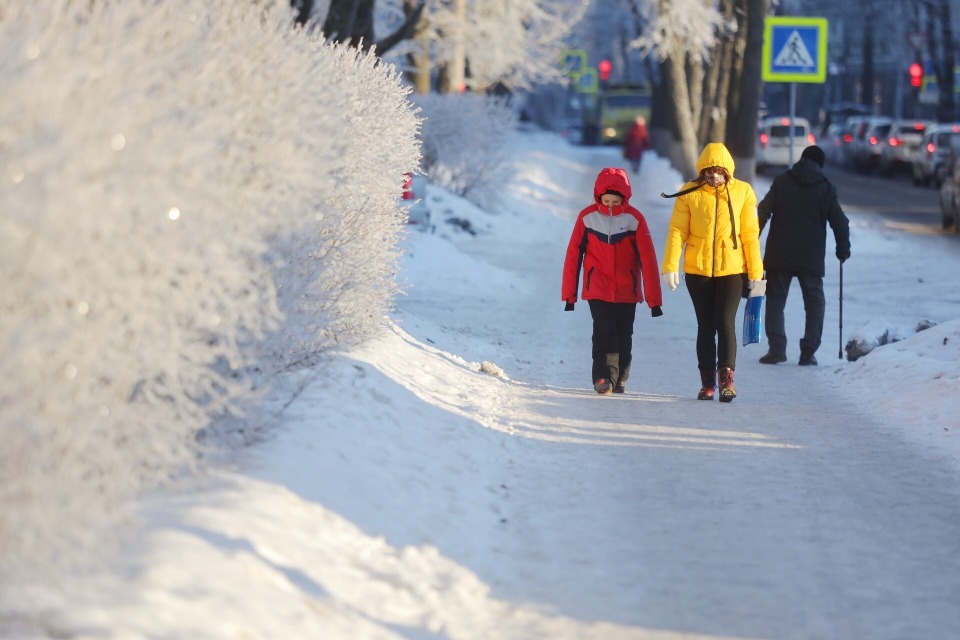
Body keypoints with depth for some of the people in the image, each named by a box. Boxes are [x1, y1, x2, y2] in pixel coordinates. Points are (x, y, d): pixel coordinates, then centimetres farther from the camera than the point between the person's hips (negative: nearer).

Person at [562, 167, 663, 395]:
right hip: (597, 289, -1)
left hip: (627, 291, 1)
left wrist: (654, 299, -6)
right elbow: (573, 255, 0)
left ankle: (618, 380, 18)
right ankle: (603, 378, -18)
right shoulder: (587, 217, -5)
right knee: (604, 332, -15)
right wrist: (569, 294, 0)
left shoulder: (635, 219, -6)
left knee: (623, 337, 6)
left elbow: (648, 260, -5)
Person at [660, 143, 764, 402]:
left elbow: (750, 233, 3)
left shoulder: (742, 192, 0)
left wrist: (756, 270, 2)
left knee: (726, 323, -12)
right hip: (698, 270, 1)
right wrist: (670, 265, -14)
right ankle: (707, 383, 12)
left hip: (731, 269, -1)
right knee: (706, 326, 7)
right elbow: (677, 231, -5)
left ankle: (727, 377, -15)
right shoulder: (690, 194, -2)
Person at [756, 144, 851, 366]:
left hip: (779, 256, 0)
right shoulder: (826, 189, 2)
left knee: (775, 300, 8)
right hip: (811, 259, 0)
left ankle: (776, 348, -3)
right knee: (814, 304, 10)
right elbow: (840, 222, 4)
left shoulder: (781, 182, 4)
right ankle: (808, 352, 2)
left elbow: (762, 213, 0)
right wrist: (843, 249, 17)